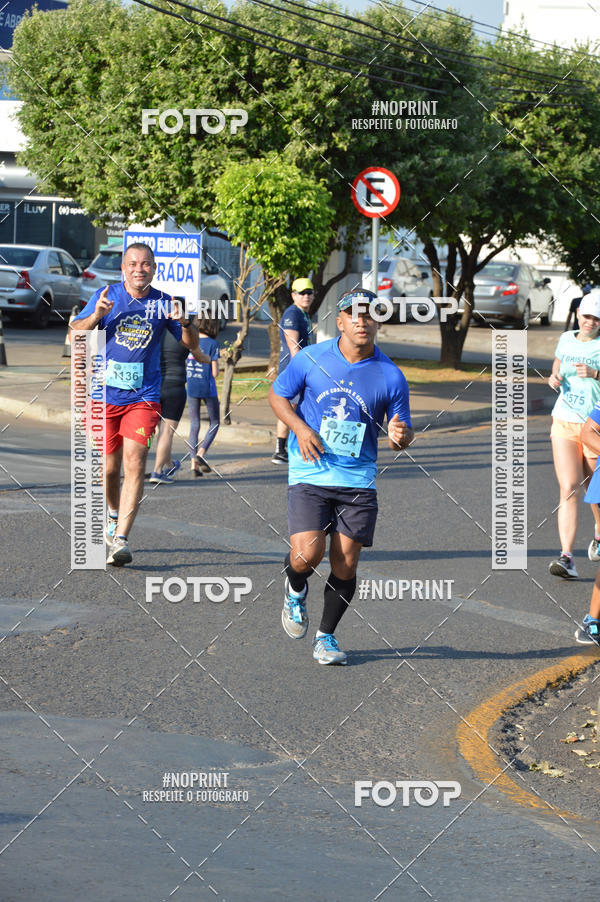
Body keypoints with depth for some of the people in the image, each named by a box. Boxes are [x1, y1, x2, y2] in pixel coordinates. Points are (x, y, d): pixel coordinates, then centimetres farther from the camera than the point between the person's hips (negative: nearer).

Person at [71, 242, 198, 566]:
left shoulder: (162, 303, 2)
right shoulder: (106, 296, 2)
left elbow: (192, 344, 8)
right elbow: (75, 334, 1)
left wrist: (184, 323, -14)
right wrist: (97, 315, -18)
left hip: (143, 398, -1)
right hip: (105, 394, 1)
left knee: (134, 463, -17)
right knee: (109, 469, 7)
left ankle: (120, 539, -21)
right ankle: (114, 513, 39)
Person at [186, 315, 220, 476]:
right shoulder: (212, 344, -9)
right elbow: (215, 372, -10)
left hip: (191, 388, 4)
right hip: (208, 388, -4)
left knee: (194, 425, 9)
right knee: (214, 423, 11)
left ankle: (193, 462, 1)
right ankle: (201, 453, -8)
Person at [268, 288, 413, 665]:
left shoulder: (390, 376, -2)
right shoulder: (311, 358, -2)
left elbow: (403, 431, 7)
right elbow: (278, 395, 10)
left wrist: (400, 435, -18)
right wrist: (300, 428, -7)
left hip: (359, 480, 1)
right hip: (310, 474, -1)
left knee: (346, 566, -2)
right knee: (307, 555, -15)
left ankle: (327, 636, 20)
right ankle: (296, 592, 22)